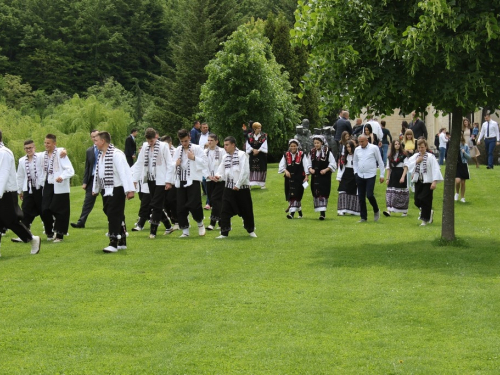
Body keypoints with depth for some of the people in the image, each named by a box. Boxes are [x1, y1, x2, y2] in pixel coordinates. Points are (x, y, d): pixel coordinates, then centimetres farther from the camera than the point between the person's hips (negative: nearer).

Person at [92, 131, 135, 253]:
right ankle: (122, 242, 21)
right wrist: (95, 189, 26)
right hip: (105, 190, 9)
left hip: (116, 190, -9)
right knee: (111, 215, 12)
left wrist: (129, 190, -27)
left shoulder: (116, 154, -17)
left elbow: (124, 172, -22)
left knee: (114, 215, -10)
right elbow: (97, 173, 21)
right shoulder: (100, 155, 11)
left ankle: (113, 244, -11)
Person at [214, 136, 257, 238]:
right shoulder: (225, 157, 9)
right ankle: (224, 233, -1)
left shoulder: (241, 155, -8)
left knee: (246, 210, 8)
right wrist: (219, 176, -15)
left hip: (242, 188, -4)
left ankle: (251, 230, 26)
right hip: (229, 188, 4)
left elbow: (245, 171, -14)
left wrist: (238, 185, -16)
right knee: (225, 211, -4)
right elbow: (222, 171, 8)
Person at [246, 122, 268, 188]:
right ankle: (250, 183, -3)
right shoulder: (250, 136, 4)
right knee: (252, 168, -4)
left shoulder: (264, 136, 1)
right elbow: (248, 144, -1)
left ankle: (262, 183, 4)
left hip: (261, 155, -1)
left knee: (261, 168, -2)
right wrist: (253, 150, -15)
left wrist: (258, 150, -14)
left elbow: (264, 145, -6)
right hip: (252, 155, 1)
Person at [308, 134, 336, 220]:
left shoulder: (327, 152, -4)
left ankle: (323, 212, -12)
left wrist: (326, 170, -16)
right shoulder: (312, 153, 10)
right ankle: (321, 211, 14)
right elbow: (309, 164, 15)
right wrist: (310, 169, -6)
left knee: (323, 193, -11)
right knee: (316, 193, 4)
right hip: (315, 177, 5)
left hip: (325, 177, -5)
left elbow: (333, 164, -4)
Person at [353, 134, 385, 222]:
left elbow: (380, 162, 0)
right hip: (360, 176, 4)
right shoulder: (357, 150, 8)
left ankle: (376, 211, 12)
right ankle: (363, 217, 13)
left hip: (370, 175, -4)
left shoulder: (374, 148, -4)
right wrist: (355, 173, 8)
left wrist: (382, 175, -1)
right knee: (361, 198, 4)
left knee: (369, 195, -14)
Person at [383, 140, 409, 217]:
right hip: (393, 175, 4)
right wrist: (387, 178, 6)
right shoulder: (390, 156, 11)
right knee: (390, 193, -7)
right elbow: (388, 168, 13)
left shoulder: (403, 155, -2)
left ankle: (404, 211, 15)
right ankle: (389, 210, -14)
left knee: (402, 193, 2)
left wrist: (403, 177, -16)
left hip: (401, 175, -4)